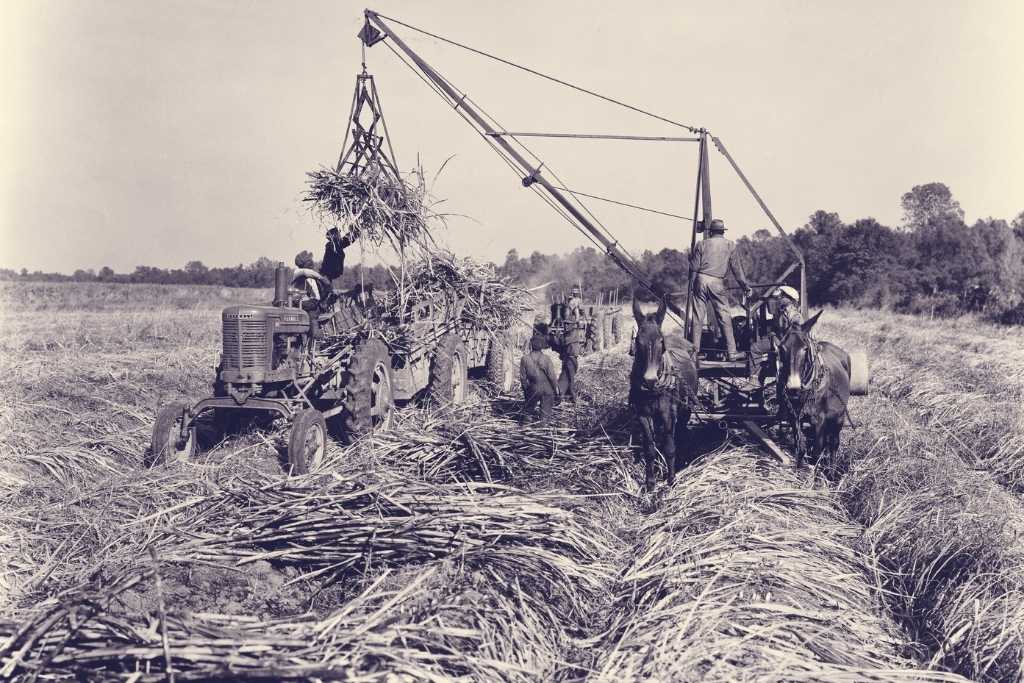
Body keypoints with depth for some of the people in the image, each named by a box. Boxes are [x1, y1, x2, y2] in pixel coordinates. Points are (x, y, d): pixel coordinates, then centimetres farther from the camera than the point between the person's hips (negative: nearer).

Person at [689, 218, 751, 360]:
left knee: (698, 317, 5)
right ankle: (731, 352, 1)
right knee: (724, 317, 2)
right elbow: (736, 268, 7)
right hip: (717, 283, -1)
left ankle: (694, 351, 7)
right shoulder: (730, 246, 8)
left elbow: (694, 267, 2)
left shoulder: (702, 244, 8)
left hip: (701, 280, 1)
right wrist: (745, 285, 12)